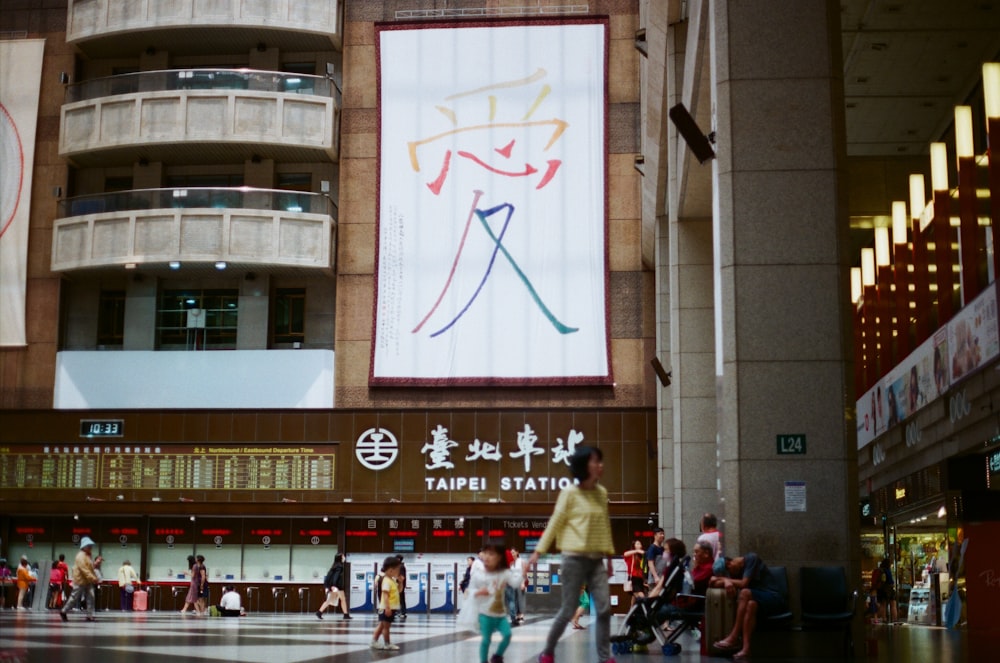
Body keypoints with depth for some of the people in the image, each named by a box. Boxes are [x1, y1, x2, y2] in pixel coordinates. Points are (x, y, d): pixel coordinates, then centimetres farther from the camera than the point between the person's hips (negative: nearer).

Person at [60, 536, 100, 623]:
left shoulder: (88, 556, 15)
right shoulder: (81, 556, -16)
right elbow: (84, 570, -25)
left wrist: (97, 562, 3)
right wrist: (93, 578, -28)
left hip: (88, 582, 9)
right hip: (80, 581, -9)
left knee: (91, 598, 0)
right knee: (75, 598, 0)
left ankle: (90, 616, 0)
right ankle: (63, 611, 17)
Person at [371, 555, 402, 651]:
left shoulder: (393, 580, 13)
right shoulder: (387, 581, -19)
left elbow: (398, 590, 25)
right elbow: (385, 595, -25)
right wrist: (387, 607, -29)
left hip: (391, 607, 10)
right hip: (387, 608, -10)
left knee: (382, 625, 14)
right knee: (386, 625, -1)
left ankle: (374, 641, 19)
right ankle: (387, 644, 5)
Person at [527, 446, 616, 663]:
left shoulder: (602, 492, 9)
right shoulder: (569, 492, -5)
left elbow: (606, 525, 15)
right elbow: (554, 523, -3)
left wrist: (609, 556, 17)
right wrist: (538, 551, -6)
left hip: (597, 559, 5)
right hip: (574, 558, -5)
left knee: (604, 608, -5)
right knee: (568, 610, 0)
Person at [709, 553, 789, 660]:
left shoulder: (751, 558, -8)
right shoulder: (736, 570, 14)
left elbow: (743, 584, -17)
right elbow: (716, 584, 2)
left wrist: (723, 579, -10)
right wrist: (726, 582, -19)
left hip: (774, 598, -6)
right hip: (758, 600, 6)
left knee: (745, 593, -31)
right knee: (751, 605, -31)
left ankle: (734, 638, -29)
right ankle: (746, 648, -43)